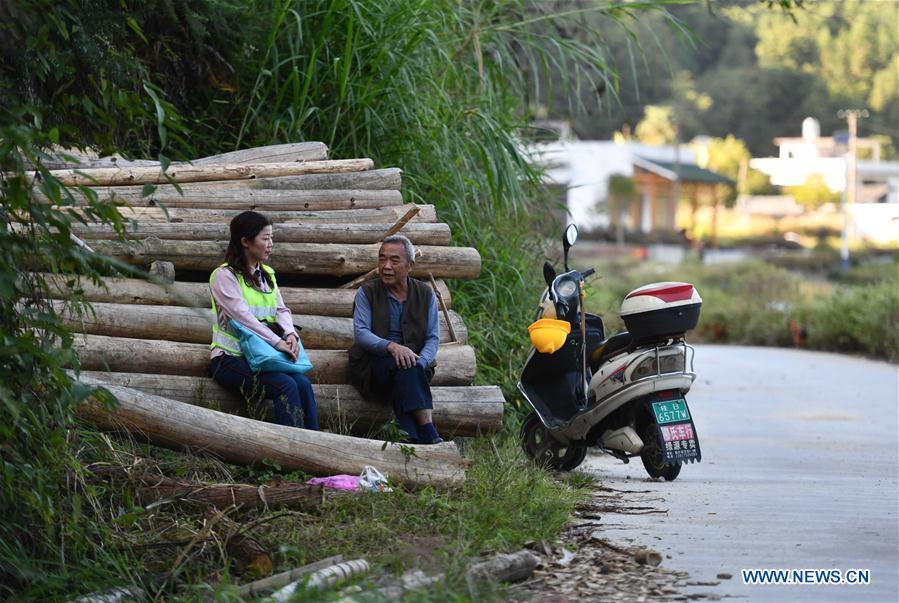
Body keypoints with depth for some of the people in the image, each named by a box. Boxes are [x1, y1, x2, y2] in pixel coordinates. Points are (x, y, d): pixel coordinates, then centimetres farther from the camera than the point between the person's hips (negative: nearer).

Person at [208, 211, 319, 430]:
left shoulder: (267, 274, 18)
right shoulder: (225, 275, -6)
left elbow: (281, 309, 11)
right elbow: (242, 316, -17)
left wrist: (290, 334, -12)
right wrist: (277, 342, -24)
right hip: (230, 359, -6)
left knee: (302, 383, -22)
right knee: (285, 385, -28)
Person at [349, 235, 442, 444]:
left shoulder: (425, 295, 11)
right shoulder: (367, 293, 6)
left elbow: (433, 338, 5)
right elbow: (360, 333, -7)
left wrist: (419, 362, -18)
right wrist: (391, 346, -27)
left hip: (415, 366, 2)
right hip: (373, 364, -1)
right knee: (404, 367, -35)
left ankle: (412, 440, -53)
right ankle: (429, 436, -49)